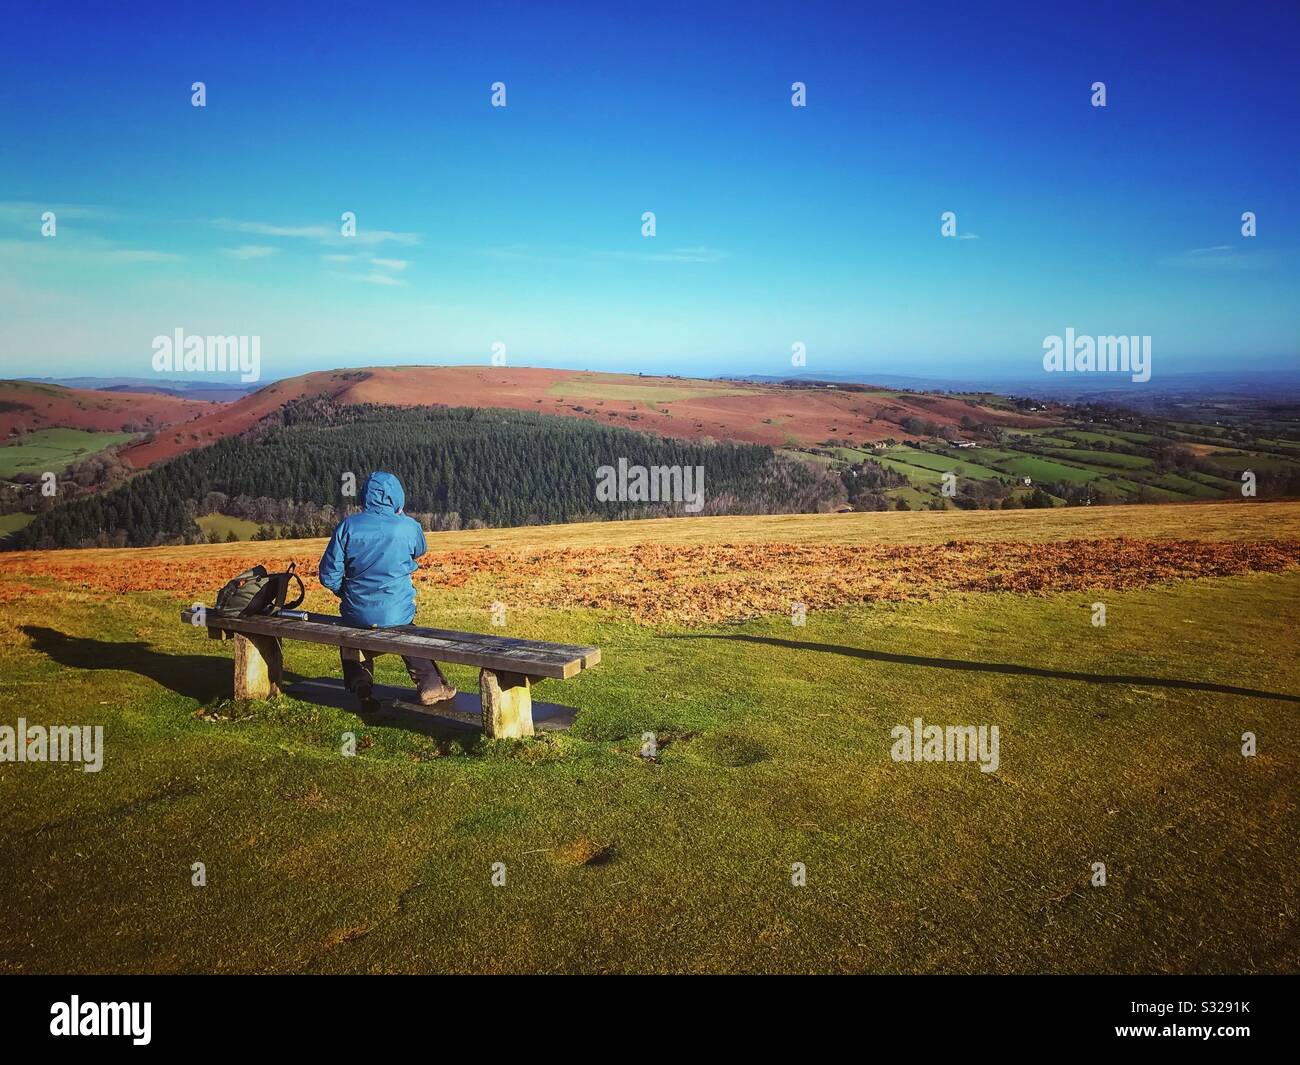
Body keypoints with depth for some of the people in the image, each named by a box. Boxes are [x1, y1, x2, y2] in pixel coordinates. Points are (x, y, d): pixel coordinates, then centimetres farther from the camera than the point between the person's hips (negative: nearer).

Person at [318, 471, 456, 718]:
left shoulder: (347, 526, -8)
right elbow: (419, 550, 16)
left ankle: (362, 691, 29)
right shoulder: (408, 527, -9)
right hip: (397, 613, 0)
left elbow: (329, 575, -4)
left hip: (356, 614, 1)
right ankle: (430, 686, 36)